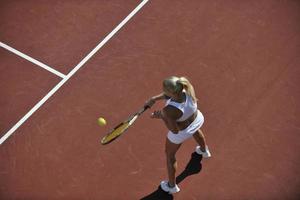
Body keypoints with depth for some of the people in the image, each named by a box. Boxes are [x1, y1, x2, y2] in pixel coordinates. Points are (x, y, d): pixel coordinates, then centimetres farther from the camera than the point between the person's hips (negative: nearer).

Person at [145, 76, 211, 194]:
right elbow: (172, 93, -10)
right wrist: (155, 98, -16)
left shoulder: (169, 110, -46)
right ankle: (204, 150, 75)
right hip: (198, 119, 5)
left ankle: (172, 186, 47)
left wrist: (161, 116, -20)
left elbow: (174, 130, -30)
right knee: (195, 130, 44)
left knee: (170, 155, 25)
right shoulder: (187, 86, -32)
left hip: (181, 132, -5)